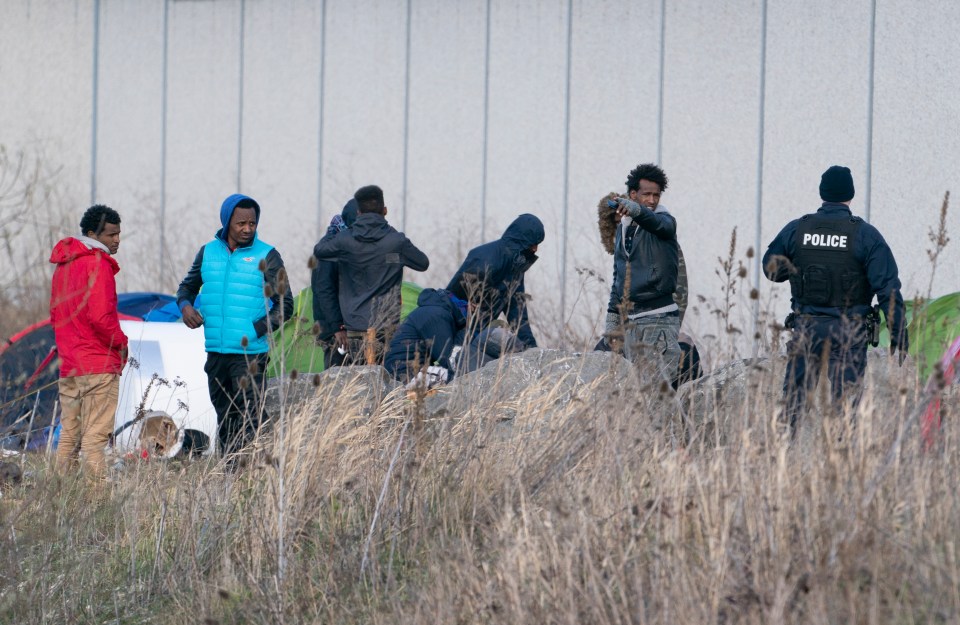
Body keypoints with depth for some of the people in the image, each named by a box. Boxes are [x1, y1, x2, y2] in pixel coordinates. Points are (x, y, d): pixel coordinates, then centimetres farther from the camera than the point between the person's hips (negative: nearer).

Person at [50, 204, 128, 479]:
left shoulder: (63, 265, 16)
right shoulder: (97, 263, -12)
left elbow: (55, 315, 22)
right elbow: (101, 316, -20)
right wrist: (121, 342, -6)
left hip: (68, 366, 8)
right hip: (99, 366, -8)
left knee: (69, 436, 11)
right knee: (95, 436, -9)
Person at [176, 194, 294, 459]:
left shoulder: (267, 257, -1)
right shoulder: (208, 253, 11)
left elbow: (285, 305, -1)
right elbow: (187, 286, 25)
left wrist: (257, 330, -15)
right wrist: (185, 305, 1)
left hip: (250, 352, -5)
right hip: (216, 351, 5)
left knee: (251, 417, -14)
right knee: (224, 416, 10)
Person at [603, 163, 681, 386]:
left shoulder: (664, 221, -4)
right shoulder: (623, 226, 16)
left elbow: (657, 223, -31)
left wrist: (635, 210, -52)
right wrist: (612, 318, 20)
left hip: (660, 319, -7)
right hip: (630, 321, 7)